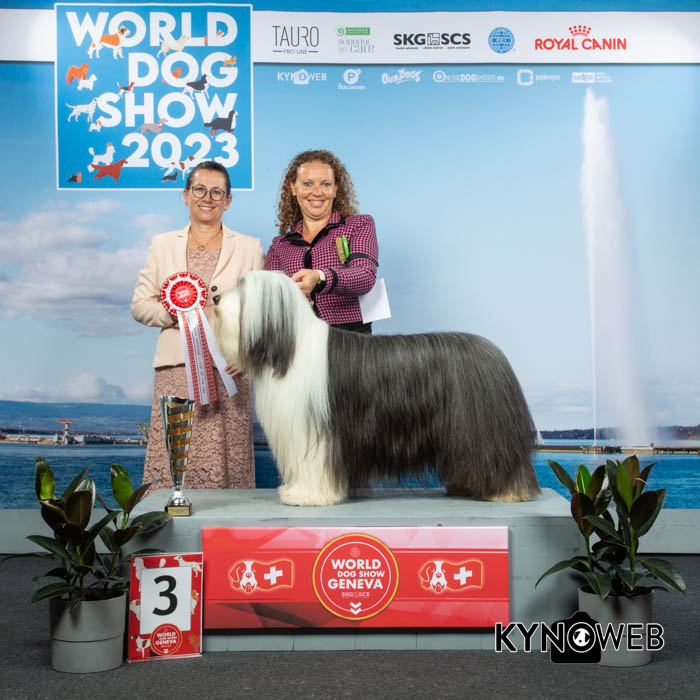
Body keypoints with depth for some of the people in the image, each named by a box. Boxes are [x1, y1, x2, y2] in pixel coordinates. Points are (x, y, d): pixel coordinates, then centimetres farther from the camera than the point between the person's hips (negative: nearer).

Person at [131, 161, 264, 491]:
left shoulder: (249, 247, 11)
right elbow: (139, 304, 14)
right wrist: (170, 312, -7)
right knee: (171, 463, -4)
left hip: (227, 369, -1)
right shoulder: (162, 245, 15)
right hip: (177, 368, 1)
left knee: (225, 463, -4)